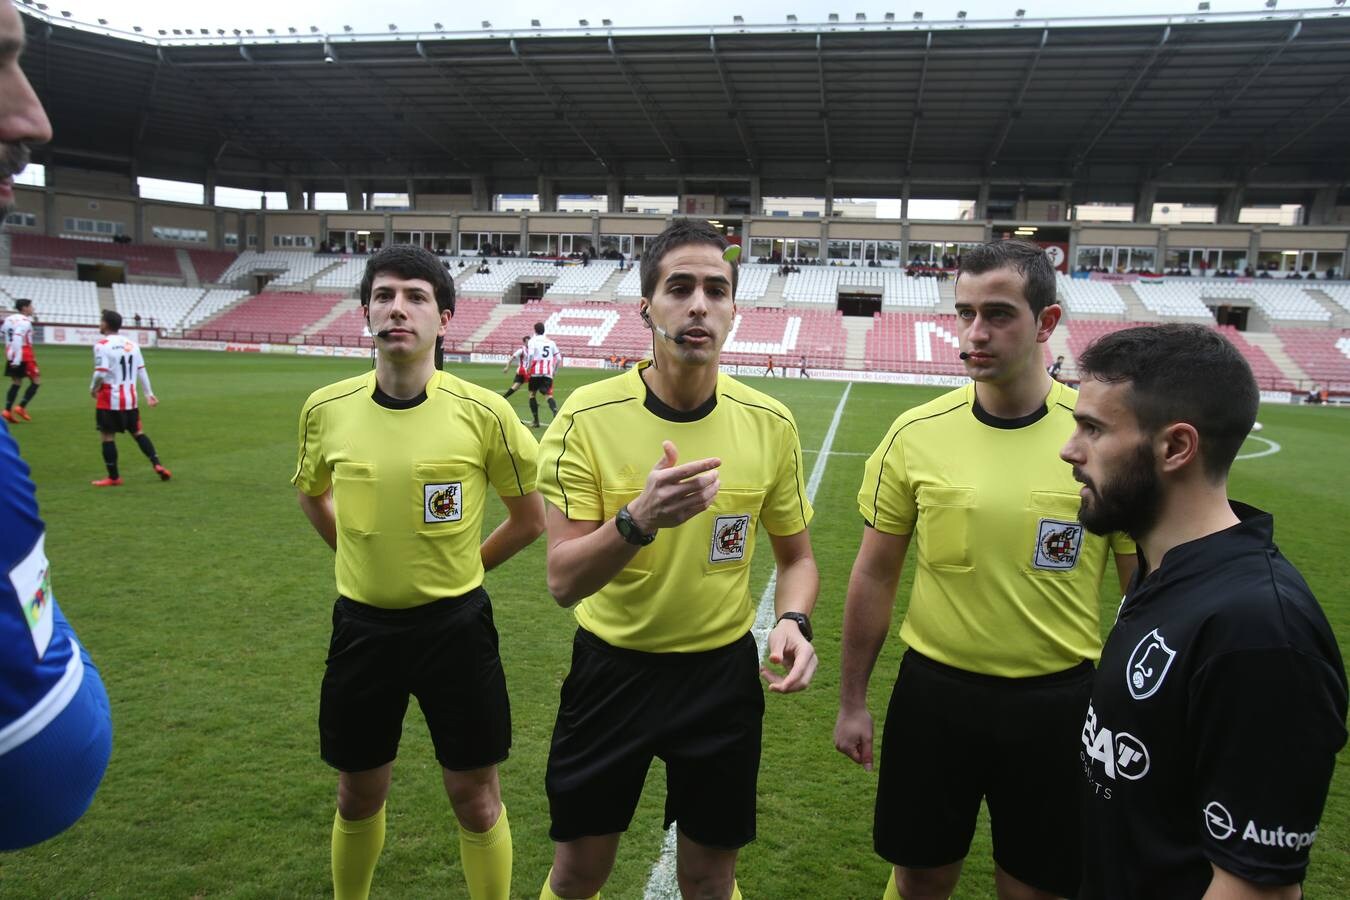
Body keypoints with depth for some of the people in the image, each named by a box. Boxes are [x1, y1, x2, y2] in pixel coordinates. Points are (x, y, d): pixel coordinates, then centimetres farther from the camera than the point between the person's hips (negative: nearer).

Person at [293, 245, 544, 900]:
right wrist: (366, 558, 11)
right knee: (358, 795, 19)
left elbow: (531, 515, 0)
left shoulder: (483, 413, -13)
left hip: (455, 624, -2)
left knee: (475, 796, 9)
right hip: (362, 625, 3)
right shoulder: (325, 409, -5)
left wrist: (460, 567, 5)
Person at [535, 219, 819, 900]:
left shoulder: (769, 423, -7)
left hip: (722, 673, 2)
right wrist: (638, 519, -35)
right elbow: (563, 582, -17)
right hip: (610, 670, -1)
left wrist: (792, 621, -16)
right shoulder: (587, 416, -14)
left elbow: (796, 557, 5)